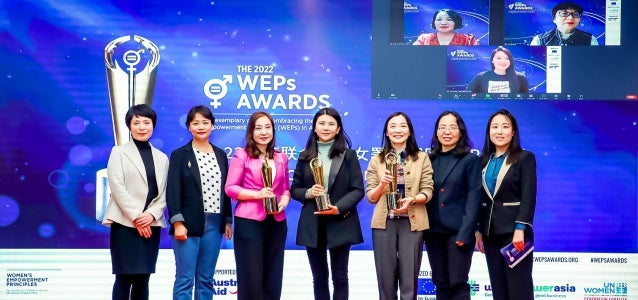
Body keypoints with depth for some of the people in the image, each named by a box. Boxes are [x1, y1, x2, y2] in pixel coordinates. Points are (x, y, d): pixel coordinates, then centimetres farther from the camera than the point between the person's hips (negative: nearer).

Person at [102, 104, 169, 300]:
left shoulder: (162, 158, 15)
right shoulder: (119, 152, 4)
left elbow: (164, 193, 7)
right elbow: (117, 188, -6)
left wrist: (152, 214, -10)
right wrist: (136, 217, -14)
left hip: (151, 224, 4)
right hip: (125, 223, -4)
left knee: (143, 278, 5)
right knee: (125, 277, -6)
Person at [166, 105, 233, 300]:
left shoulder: (220, 155, 13)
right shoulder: (180, 155, 0)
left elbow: (225, 190, 14)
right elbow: (173, 191, -6)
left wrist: (228, 221, 9)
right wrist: (177, 222, -15)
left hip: (214, 224, 4)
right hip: (188, 224, -4)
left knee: (206, 279, 8)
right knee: (185, 279, -4)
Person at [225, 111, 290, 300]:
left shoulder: (281, 158, 13)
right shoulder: (242, 155, -2)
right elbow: (230, 188, -6)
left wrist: (284, 200, -4)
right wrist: (257, 194, -17)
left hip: (276, 222, 5)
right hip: (249, 221, -5)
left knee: (273, 276, 7)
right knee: (251, 275, -2)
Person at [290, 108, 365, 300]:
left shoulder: (348, 156, 1)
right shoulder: (305, 157, 7)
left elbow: (358, 190, -3)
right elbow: (294, 189, 9)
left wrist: (338, 208, -17)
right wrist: (308, 193, -13)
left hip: (340, 224, -2)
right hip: (312, 225, 2)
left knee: (340, 277, 4)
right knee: (319, 278, 9)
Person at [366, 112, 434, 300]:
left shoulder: (422, 158, 6)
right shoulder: (377, 160, 8)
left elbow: (428, 192, 1)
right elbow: (370, 197, 5)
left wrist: (412, 199, -18)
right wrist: (382, 184, -14)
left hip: (412, 223, -1)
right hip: (384, 223, 1)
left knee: (409, 280, -1)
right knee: (386, 279, 4)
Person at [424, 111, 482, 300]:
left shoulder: (470, 160, 0)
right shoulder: (430, 160, 11)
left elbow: (474, 199, -6)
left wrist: (465, 233, -15)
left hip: (458, 231, -4)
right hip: (433, 231, 4)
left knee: (458, 284, -4)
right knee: (441, 284, 8)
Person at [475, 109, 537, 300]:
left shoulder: (525, 158, -2)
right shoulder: (484, 161, 11)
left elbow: (528, 197, -10)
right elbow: (481, 198, 13)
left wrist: (520, 230, -18)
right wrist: (478, 230, 8)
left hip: (514, 231, -5)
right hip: (491, 233, 5)